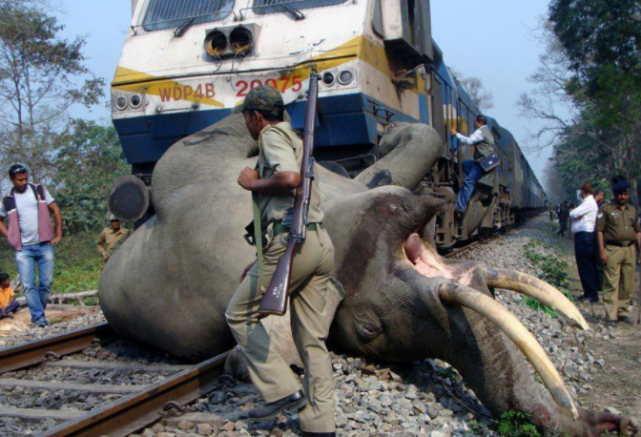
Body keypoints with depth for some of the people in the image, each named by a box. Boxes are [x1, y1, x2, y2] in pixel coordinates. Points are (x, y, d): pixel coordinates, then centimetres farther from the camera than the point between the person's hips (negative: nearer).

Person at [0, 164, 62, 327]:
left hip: (44, 245, 0)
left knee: (46, 283, 0)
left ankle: (38, 314, 16)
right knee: (28, 285, -8)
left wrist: (58, 234, 2)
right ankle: (39, 317, -4)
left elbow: (56, 211, 8)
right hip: (23, 249, 0)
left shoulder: (39, 190, 4)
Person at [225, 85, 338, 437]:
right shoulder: (293, 140, 28)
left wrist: (252, 183, -4)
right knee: (312, 338, 9)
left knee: (240, 315, 6)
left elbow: (289, 179, -24)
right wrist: (261, 263, 29)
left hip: (293, 242, -9)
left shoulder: (272, 136, -2)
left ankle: (283, 390, 0)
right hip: (321, 243, 9)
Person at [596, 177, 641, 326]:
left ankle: (623, 311, 20)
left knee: (627, 284, 8)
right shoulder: (606, 209, 0)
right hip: (613, 249, -5)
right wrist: (601, 250, -11)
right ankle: (611, 315, -5)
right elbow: (600, 230, -4)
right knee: (611, 284, -6)